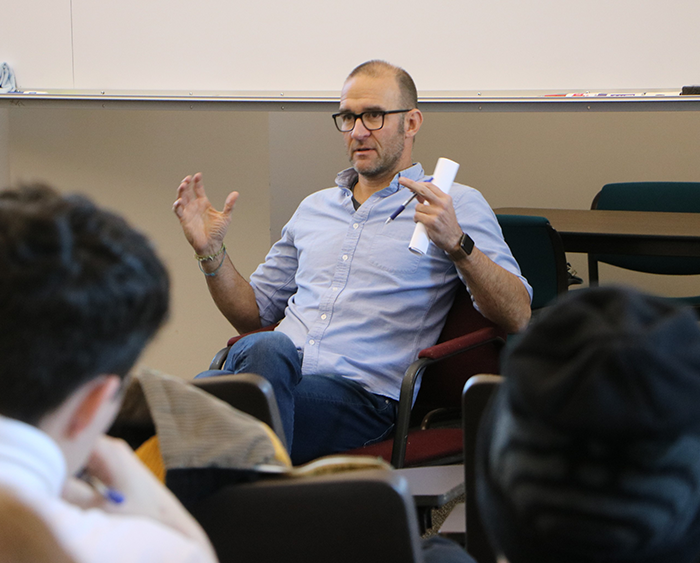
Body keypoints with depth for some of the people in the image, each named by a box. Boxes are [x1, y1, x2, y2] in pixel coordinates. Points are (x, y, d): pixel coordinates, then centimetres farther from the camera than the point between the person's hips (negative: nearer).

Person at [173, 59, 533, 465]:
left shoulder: (457, 206, 13)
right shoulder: (315, 207, 31)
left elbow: (517, 317, 0)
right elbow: (254, 312, 34)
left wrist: (456, 243, -16)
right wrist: (211, 250, 17)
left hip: (362, 392, -4)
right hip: (278, 370, 4)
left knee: (268, 354, -37)